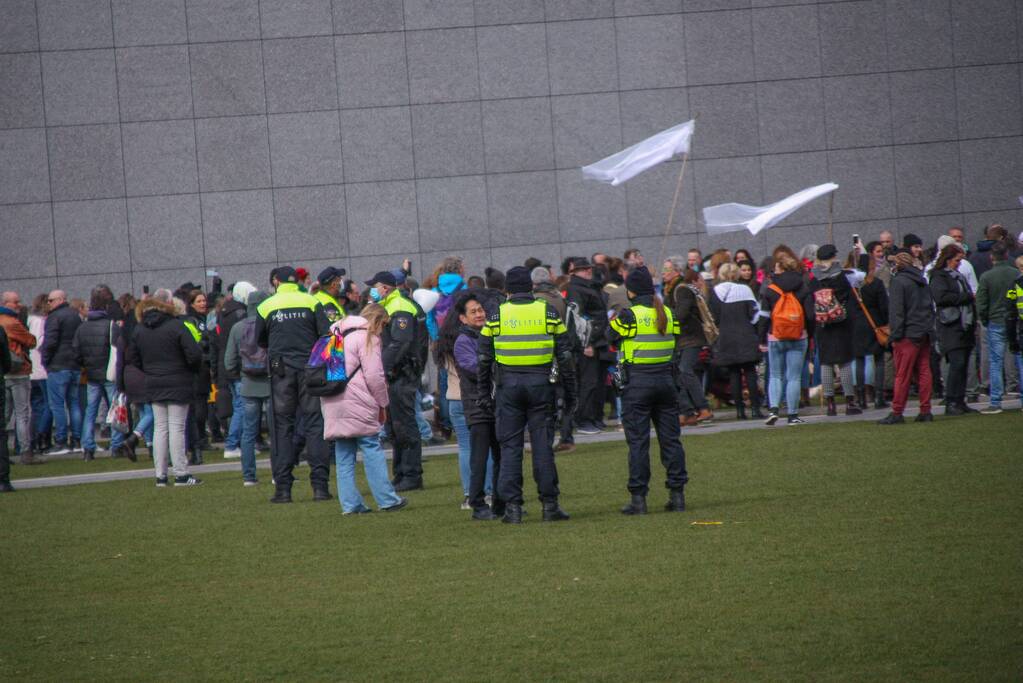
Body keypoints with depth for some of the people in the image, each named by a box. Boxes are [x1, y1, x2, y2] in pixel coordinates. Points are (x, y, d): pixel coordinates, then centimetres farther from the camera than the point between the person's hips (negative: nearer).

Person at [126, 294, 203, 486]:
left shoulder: (139, 330, 4)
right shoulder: (176, 326, -12)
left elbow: (131, 358, 8)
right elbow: (194, 354, -16)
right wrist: (193, 369, 3)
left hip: (153, 386, 4)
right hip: (178, 384, -4)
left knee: (160, 428, 10)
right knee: (176, 428, -2)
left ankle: (160, 475, 9)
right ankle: (181, 475, -2)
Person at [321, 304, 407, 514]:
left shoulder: (338, 334, 19)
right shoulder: (368, 338, -4)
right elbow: (375, 376, -9)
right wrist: (382, 404, 2)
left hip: (332, 402, 7)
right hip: (356, 403, -7)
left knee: (343, 455, 8)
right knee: (372, 449, -1)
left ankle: (350, 503, 4)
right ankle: (387, 500, 0)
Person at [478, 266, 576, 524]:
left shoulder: (496, 316, 2)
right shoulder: (548, 313, 2)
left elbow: (484, 358, 4)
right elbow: (565, 355, 2)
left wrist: (484, 394, 11)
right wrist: (570, 392, 9)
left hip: (508, 386, 0)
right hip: (540, 384, 0)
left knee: (510, 447, 4)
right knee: (542, 445, 3)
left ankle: (512, 507, 1)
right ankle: (549, 505, 4)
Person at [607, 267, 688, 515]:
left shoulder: (630, 315, -11)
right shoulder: (668, 313, 5)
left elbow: (611, 336, 4)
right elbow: (676, 349, 10)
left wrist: (615, 315, 16)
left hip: (637, 382, -5)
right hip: (665, 380, 5)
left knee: (638, 441, 0)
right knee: (670, 439, 10)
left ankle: (638, 498, -1)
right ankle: (677, 494, 11)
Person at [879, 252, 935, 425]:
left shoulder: (898, 281, -7)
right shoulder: (922, 281, 15)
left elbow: (896, 311, -12)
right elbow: (931, 306, 19)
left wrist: (896, 335, -11)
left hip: (908, 335, -7)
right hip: (925, 333, 7)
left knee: (902, 375, -5)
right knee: (924, 373, 7)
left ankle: (897, 412, -5)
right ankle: (925, 411, 6)